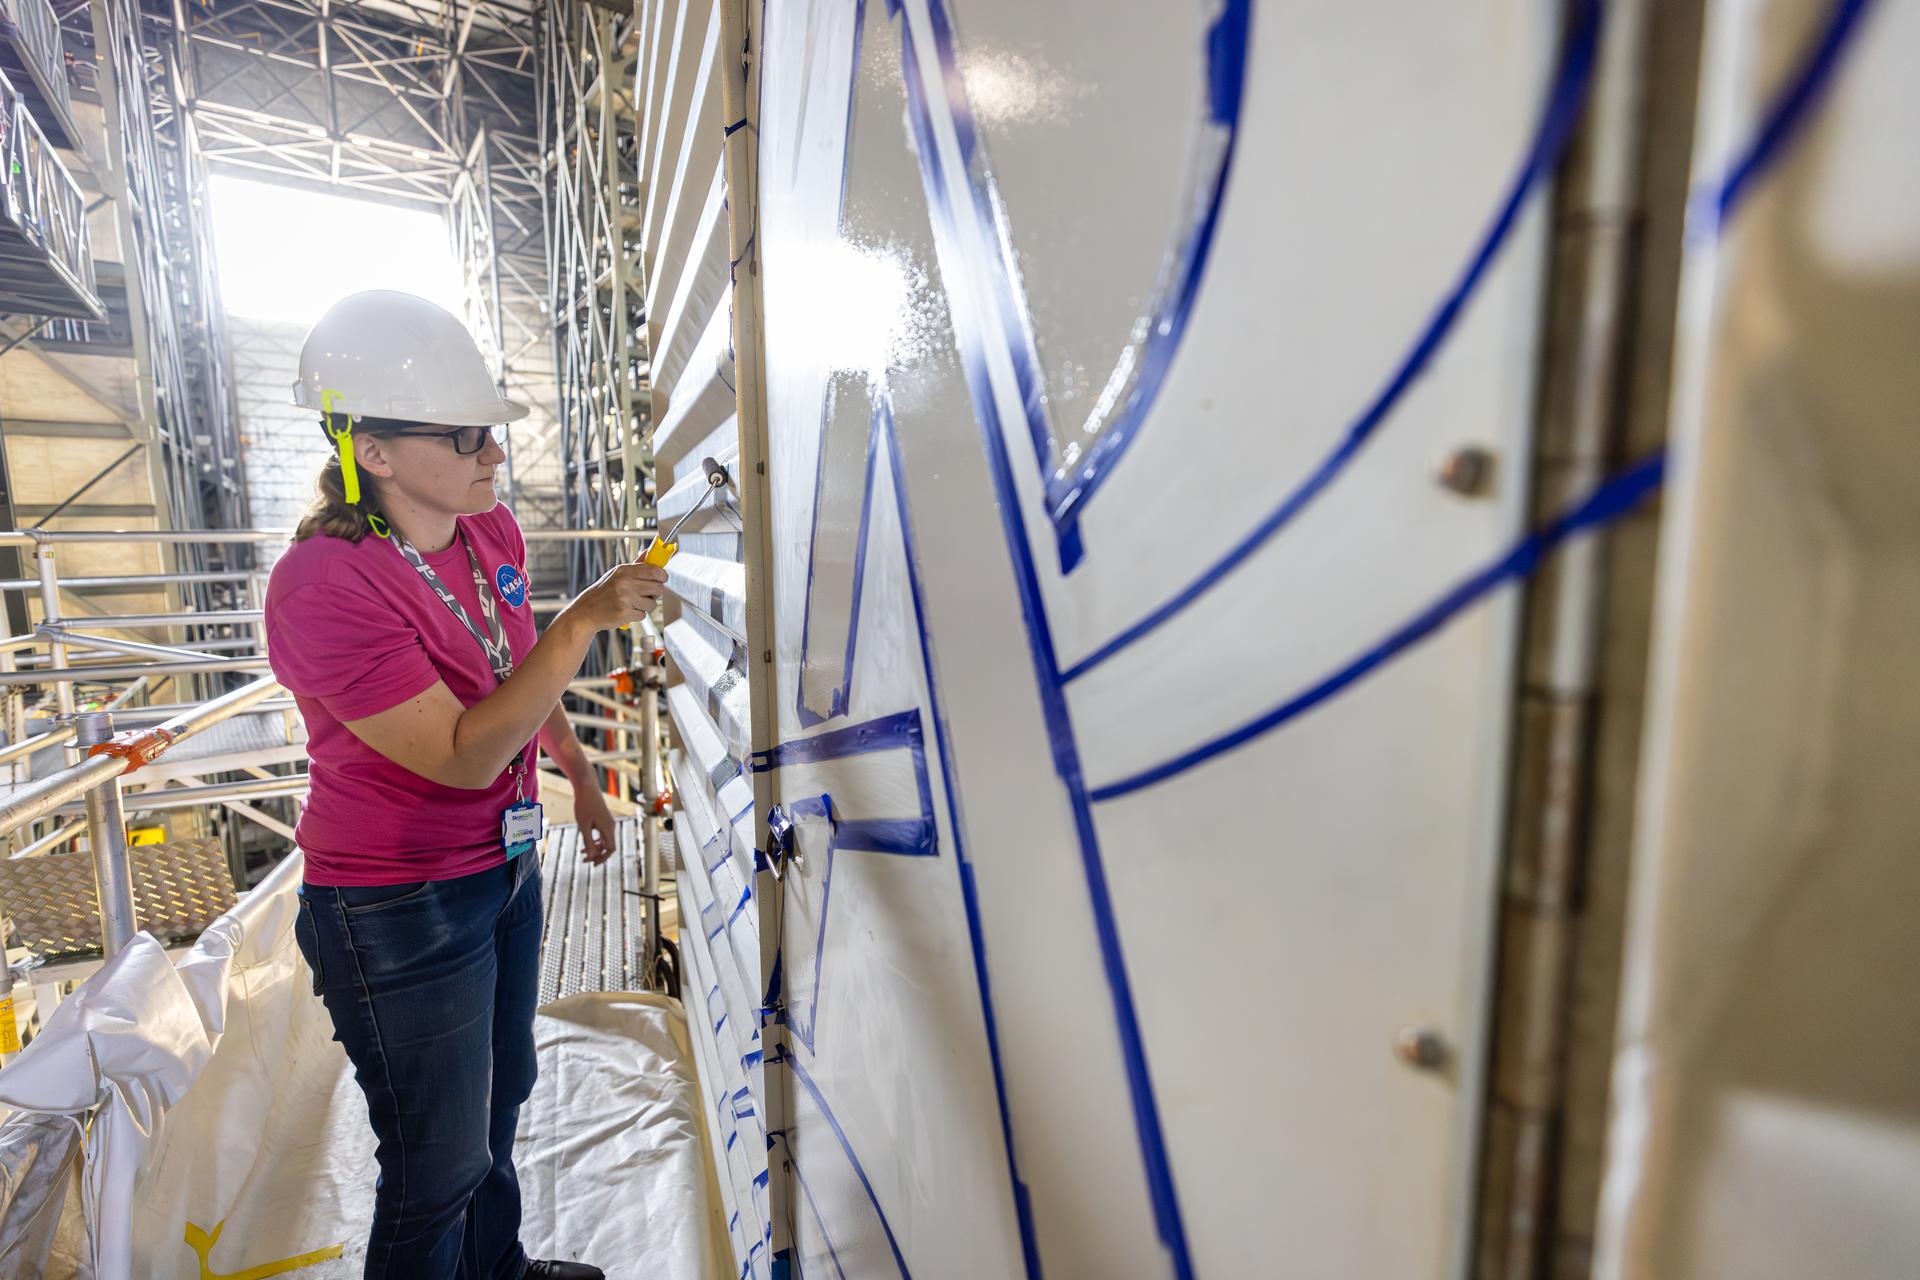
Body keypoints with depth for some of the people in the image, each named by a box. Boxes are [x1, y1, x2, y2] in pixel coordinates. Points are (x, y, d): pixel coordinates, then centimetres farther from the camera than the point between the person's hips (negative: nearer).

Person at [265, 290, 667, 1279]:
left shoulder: (492, 531, -3)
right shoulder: (324, 585, -26)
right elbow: (464, 757, -30)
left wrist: (581, 778, 19)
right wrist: (584, 620, -35)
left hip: (504, 865, 8)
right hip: (401, 911, -8)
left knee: (499, 1095, 28)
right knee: (440, 1170, 12)